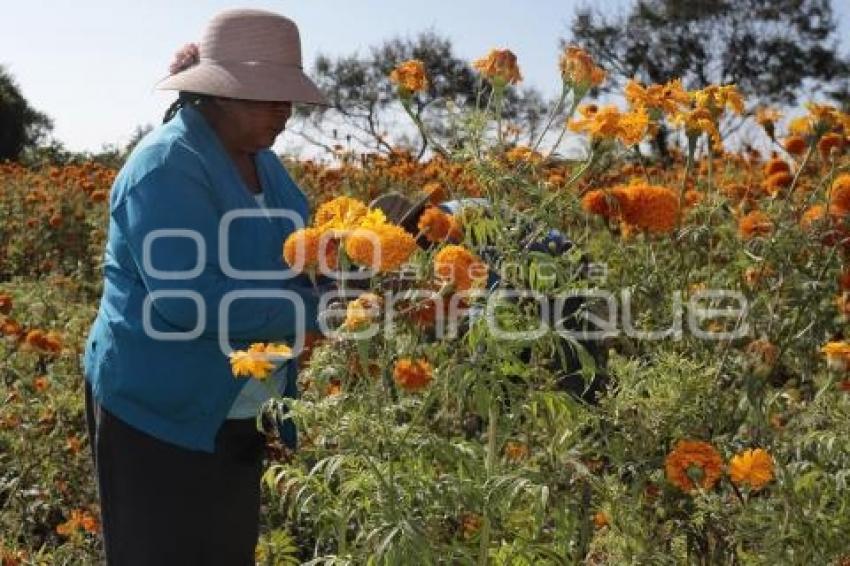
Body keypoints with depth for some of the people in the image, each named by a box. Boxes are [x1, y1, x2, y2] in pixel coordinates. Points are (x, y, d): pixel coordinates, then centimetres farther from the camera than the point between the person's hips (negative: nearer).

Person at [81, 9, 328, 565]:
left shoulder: (261, 161, 8)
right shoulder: (168, 165, -21)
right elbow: (188, 298, -30)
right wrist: (308, 307, -24)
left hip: (237, 414, 9)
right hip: (159, 414, -9)